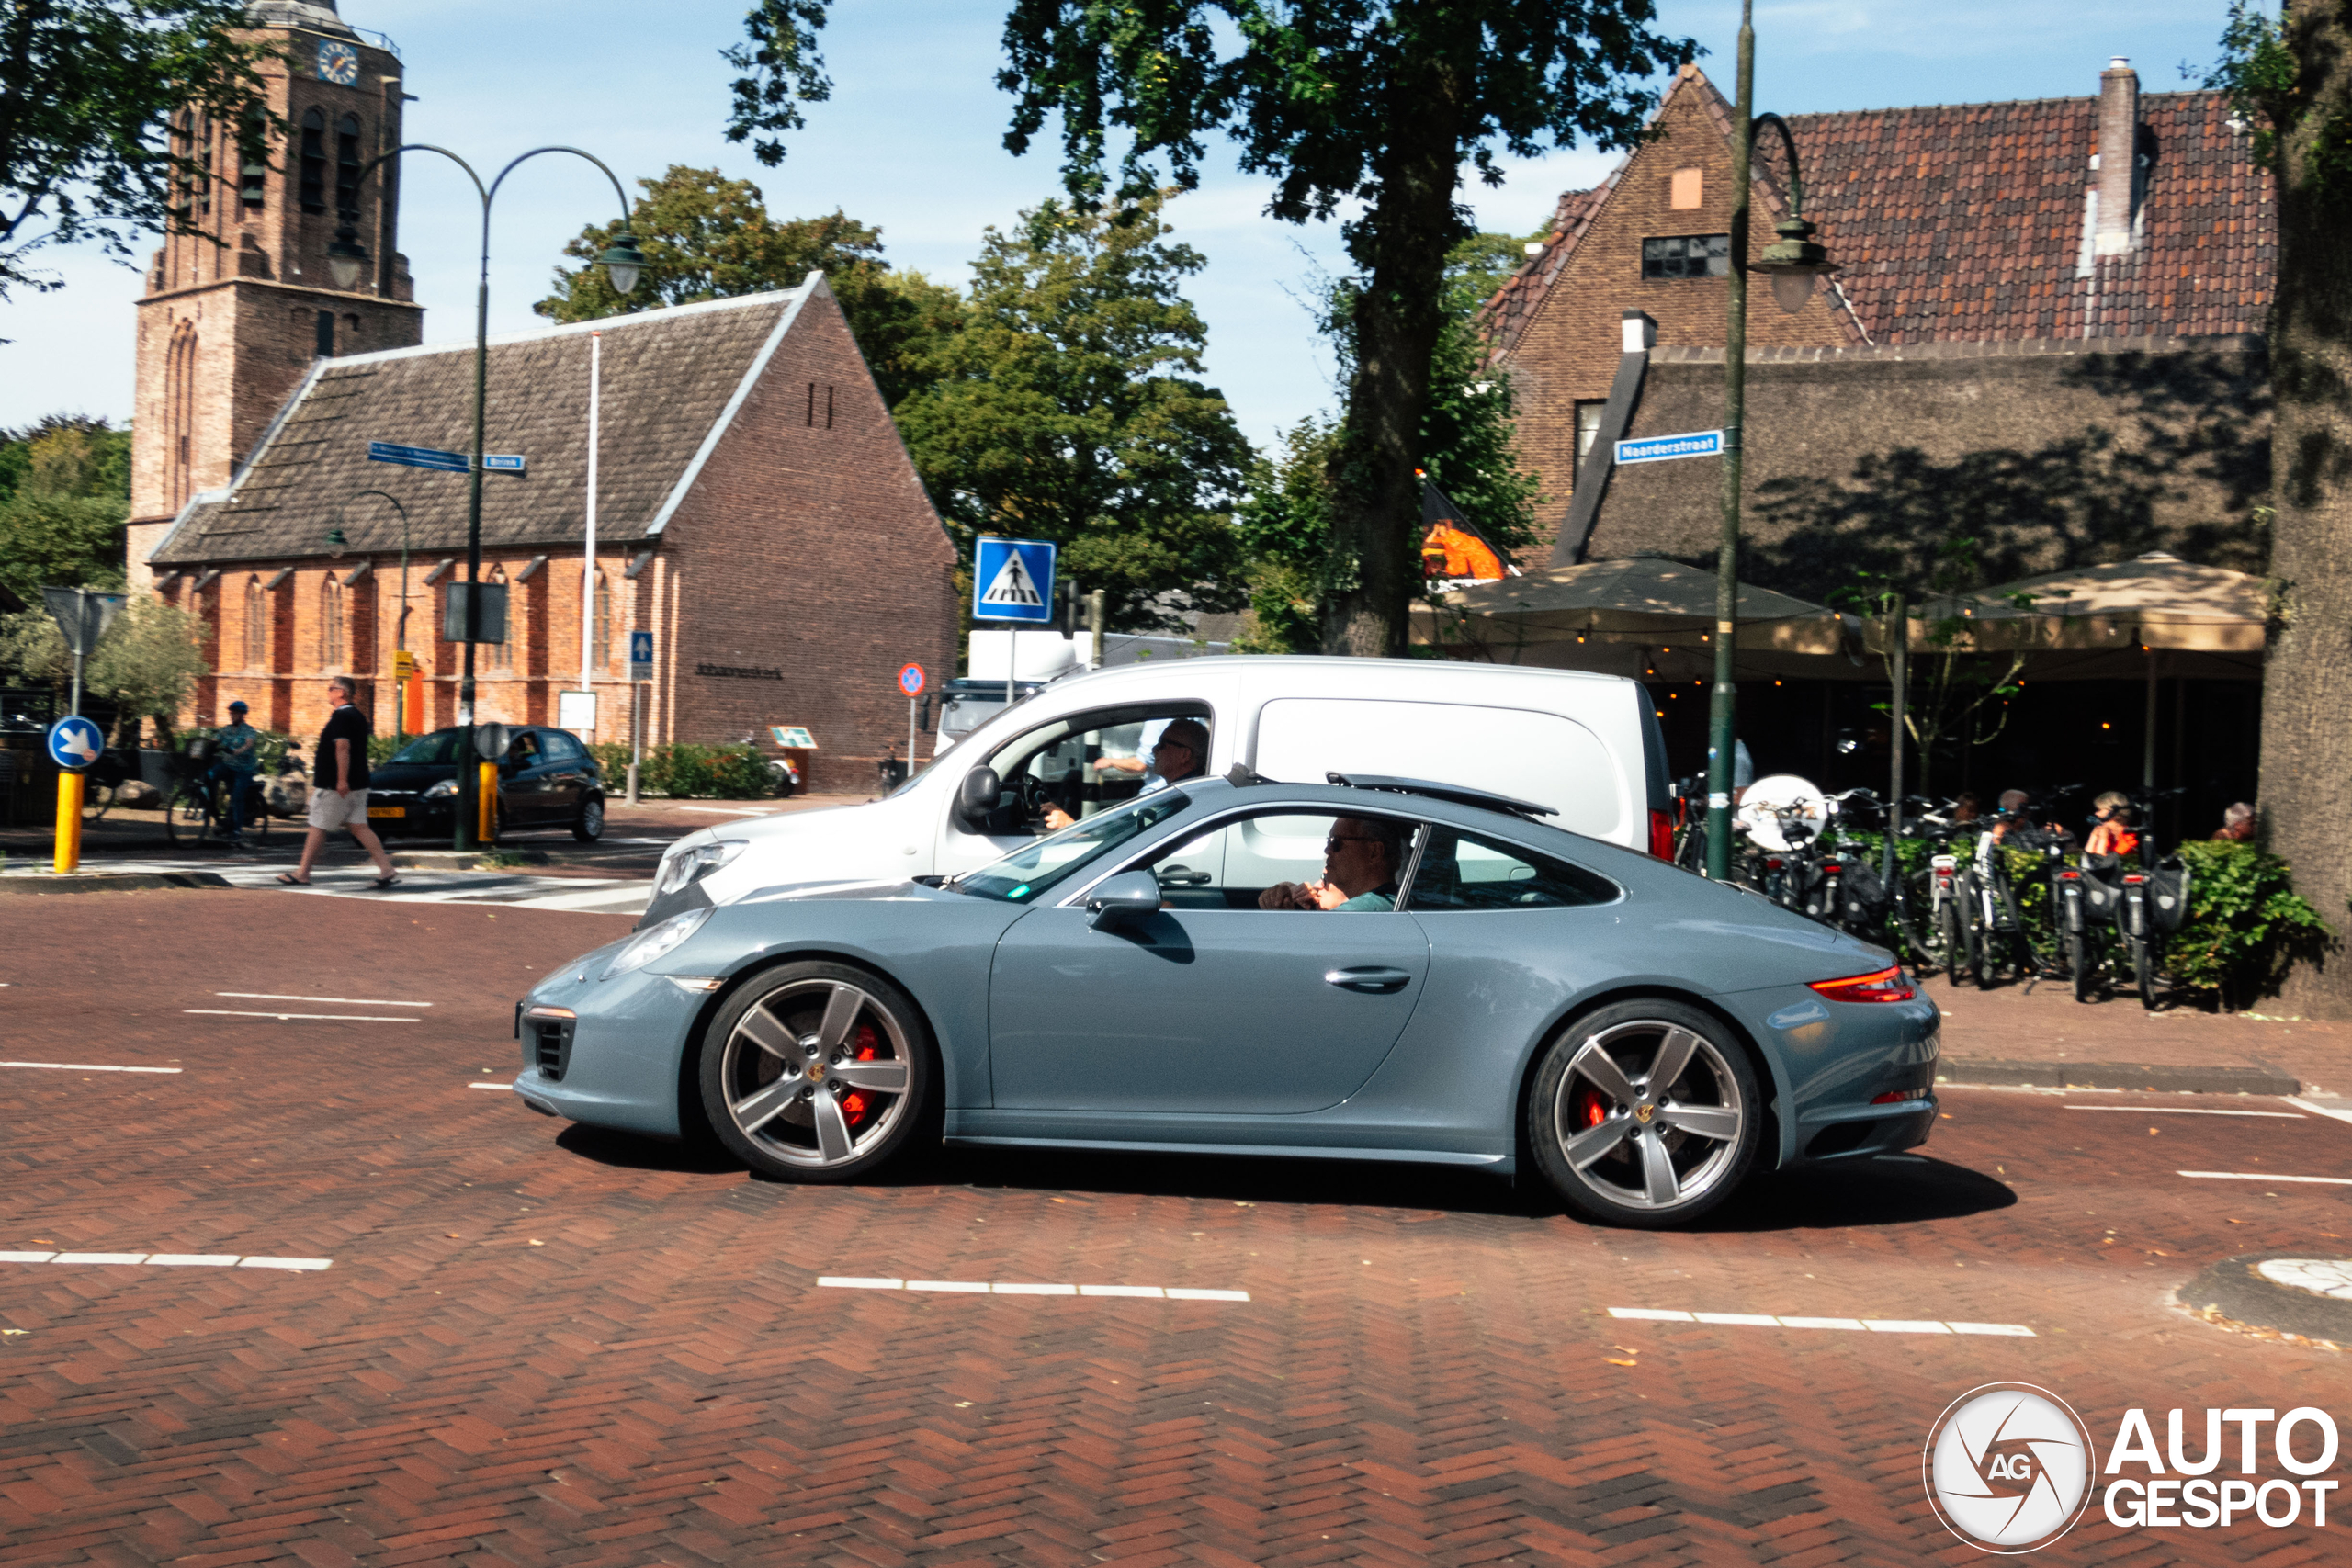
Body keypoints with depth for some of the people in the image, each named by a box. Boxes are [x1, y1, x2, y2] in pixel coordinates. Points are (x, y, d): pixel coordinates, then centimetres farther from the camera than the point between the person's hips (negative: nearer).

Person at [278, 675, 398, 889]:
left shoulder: (340, 716, -14)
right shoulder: (358, 716, 15)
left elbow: (342, 747, -23)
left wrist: (341, 780, -28)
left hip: (333, 785, -9)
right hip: (358, 783, 9)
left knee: (318, 828, 2)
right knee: (359, 827, 5)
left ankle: (302, 873, 10)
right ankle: (387, 871, -5)